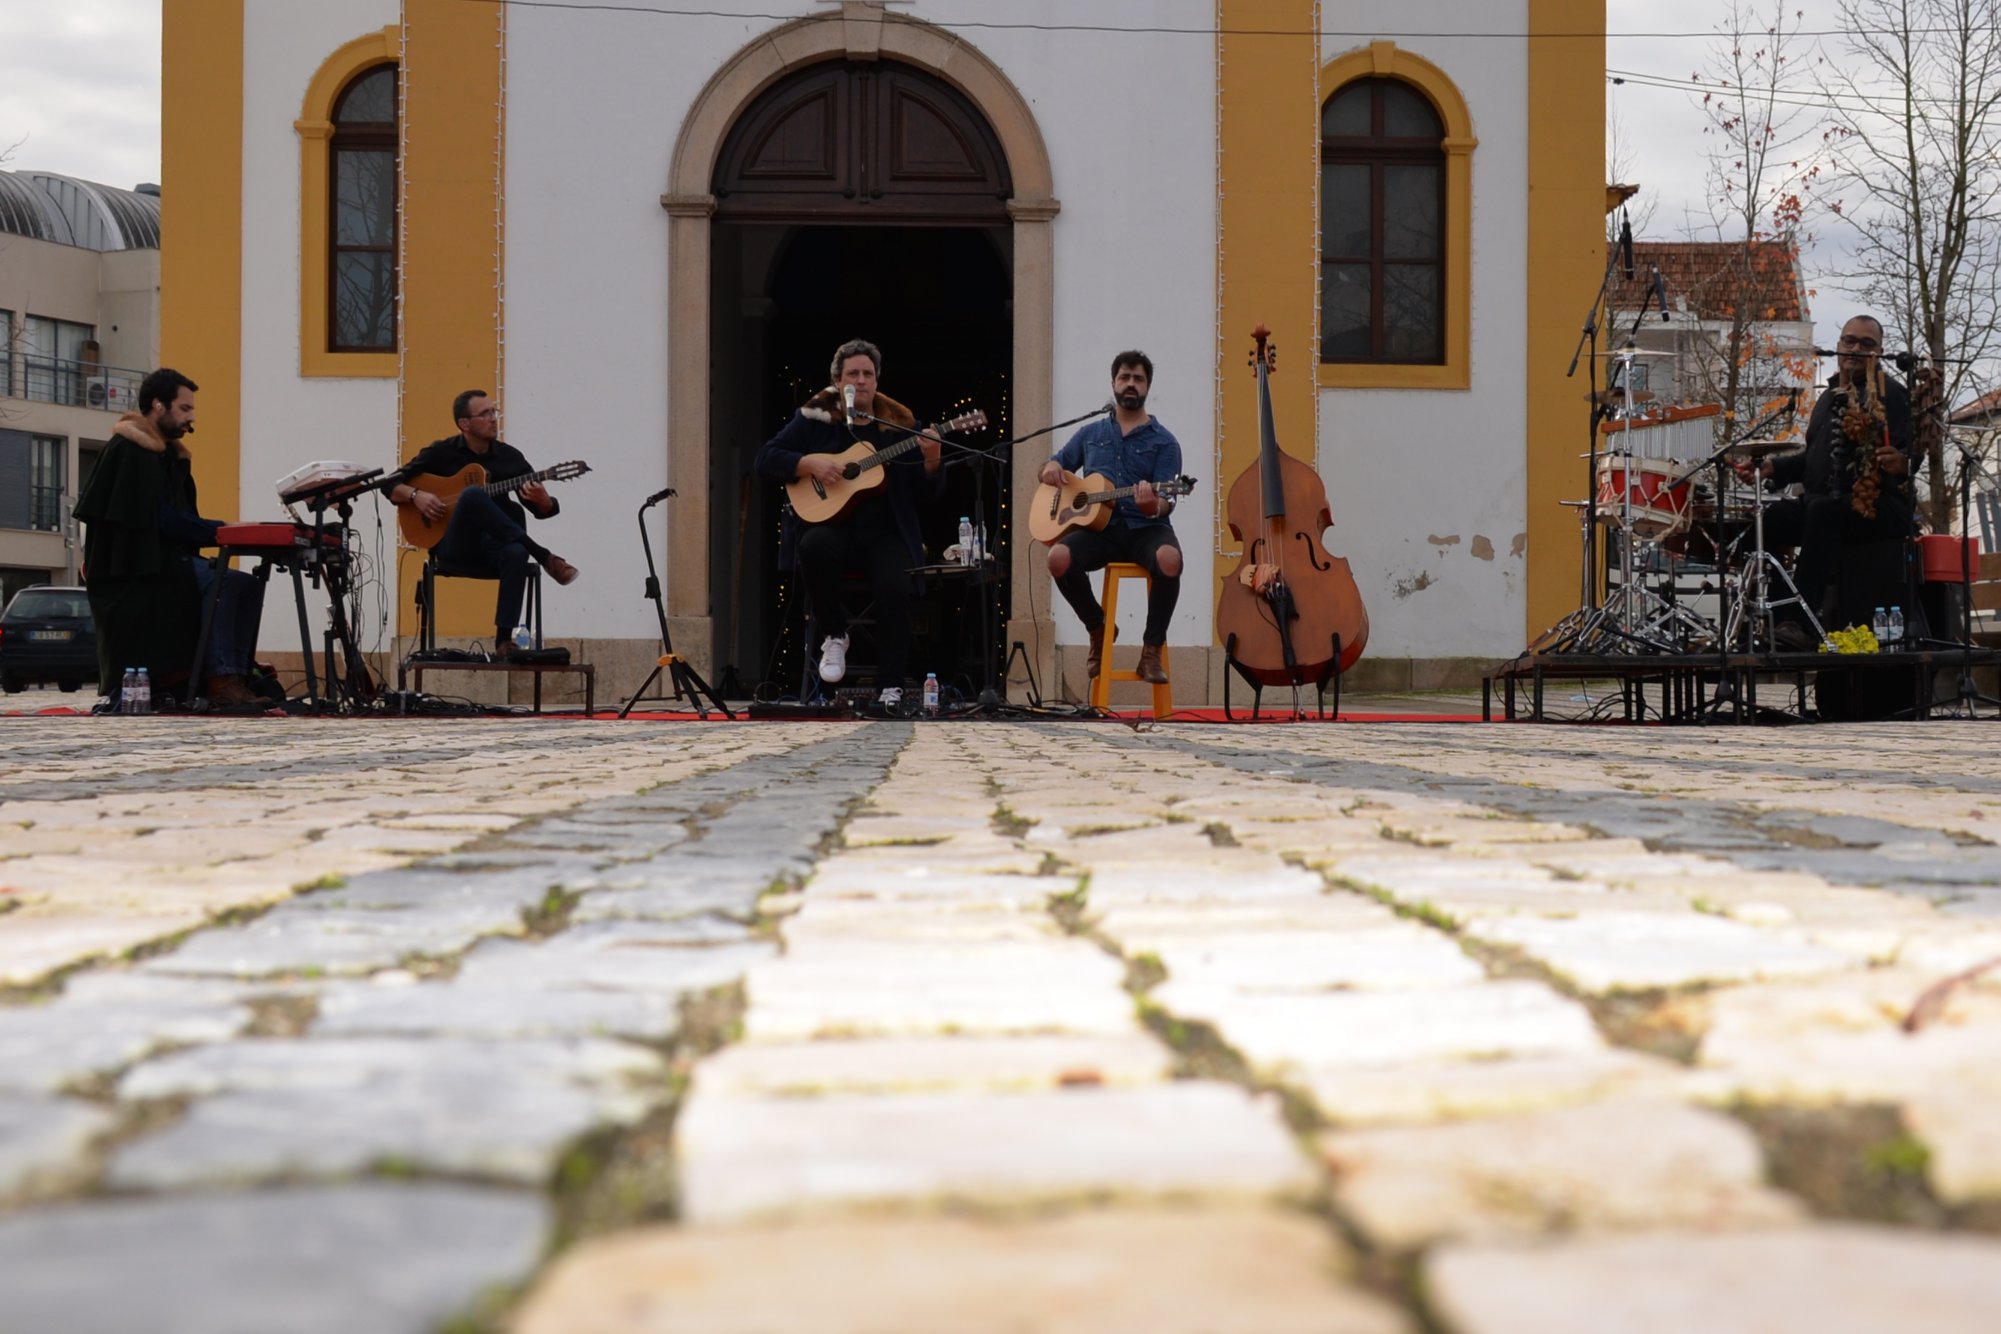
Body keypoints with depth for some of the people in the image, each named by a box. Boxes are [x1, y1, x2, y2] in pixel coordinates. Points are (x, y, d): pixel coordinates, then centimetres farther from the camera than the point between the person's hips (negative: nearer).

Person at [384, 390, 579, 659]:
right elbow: (390, 485, 9)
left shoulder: (510, 457, 9)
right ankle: (545, 558, -29)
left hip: (493, 548, 2)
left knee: (516, 553, -37)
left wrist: (543, 500, -17)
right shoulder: (441, 453, 5)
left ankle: (504, 641, -37)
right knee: (472, 494, -33)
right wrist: (416, 496, -13)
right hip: (454, 548, -2)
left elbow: (543, 510, 8)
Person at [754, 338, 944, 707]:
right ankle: (834, 635, -10)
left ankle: (890, 688, -16)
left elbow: (928, 494, 7)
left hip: (887, 535, 0)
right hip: (832, 527, 0)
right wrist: (811, 463, -13)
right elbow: (764, 460, 1)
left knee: (894, 590, -29)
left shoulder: (900, 423, 9)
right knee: (813, 547, -35)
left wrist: (932, 461, -14)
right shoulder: (814, 418, 7)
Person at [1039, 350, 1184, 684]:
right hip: (1098, 527, 2)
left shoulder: (1163, 442, 7)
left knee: (1169, 560, -37)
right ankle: (1098, 629, -1)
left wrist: (1153, 505, -29)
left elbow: (1166, 501, -4)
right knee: (1059, 557, -29)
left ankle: (1151, 650, -17)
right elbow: (1055, 465, 27)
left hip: (1145, 528, -2)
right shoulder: (1091, 434, 17)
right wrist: (1051, 467, 1)